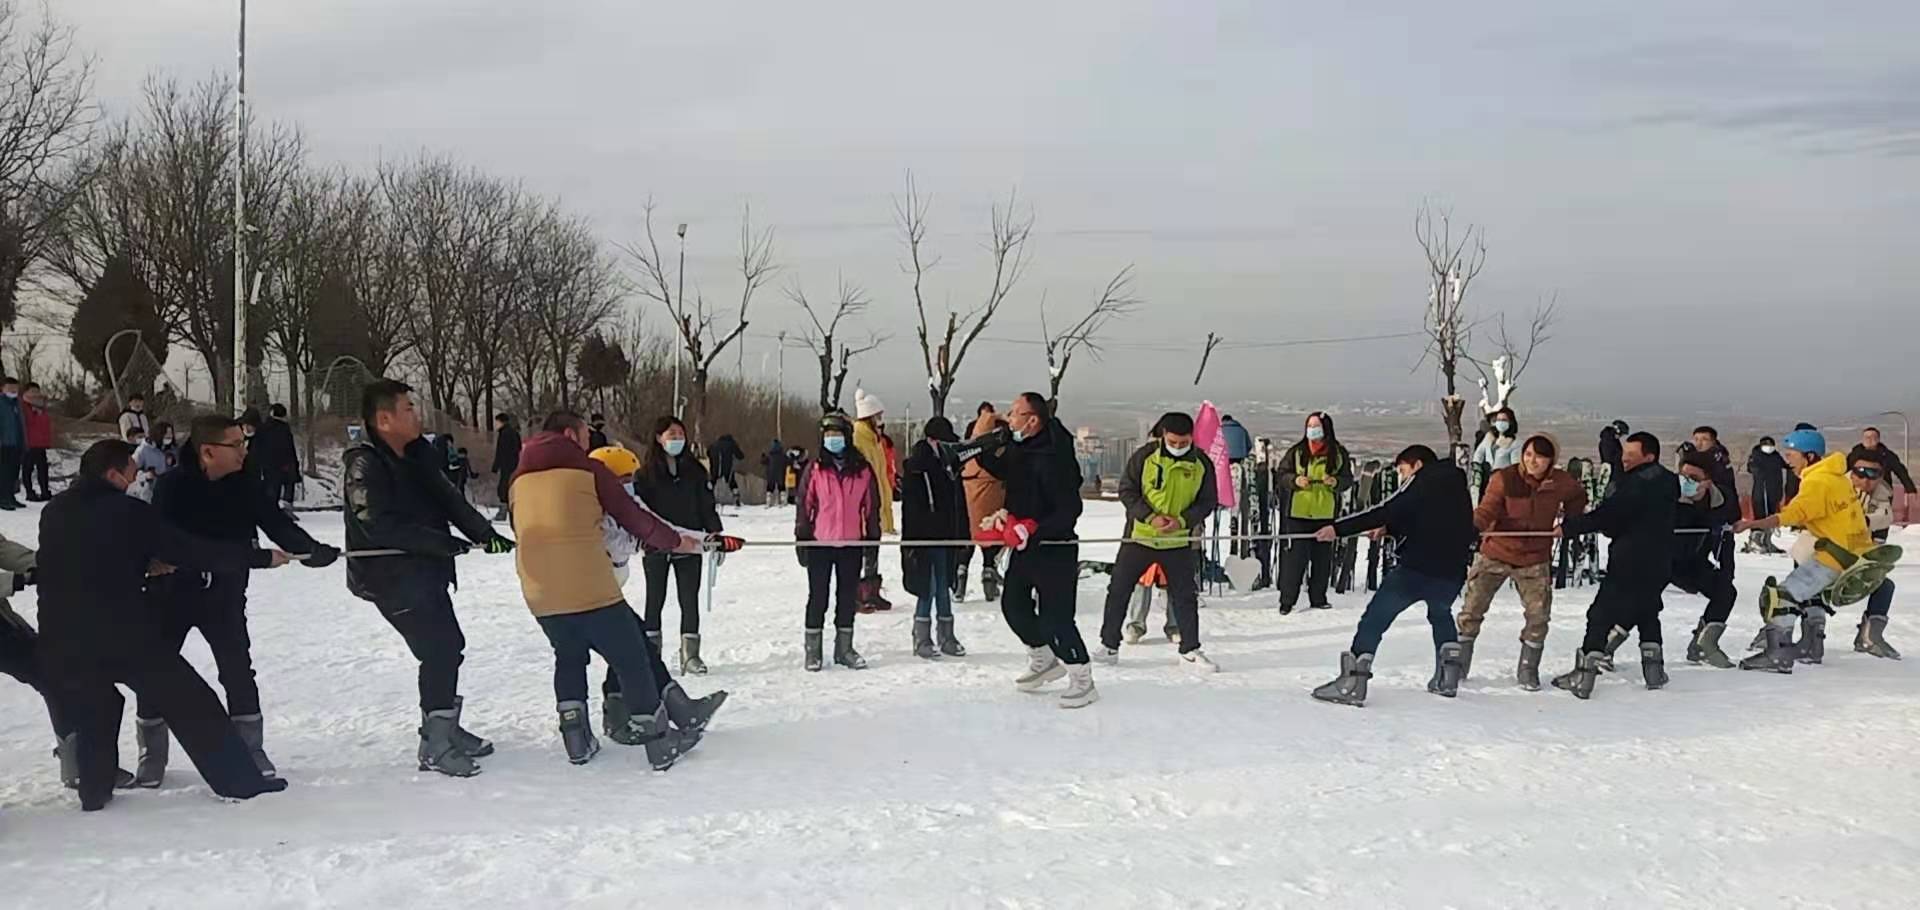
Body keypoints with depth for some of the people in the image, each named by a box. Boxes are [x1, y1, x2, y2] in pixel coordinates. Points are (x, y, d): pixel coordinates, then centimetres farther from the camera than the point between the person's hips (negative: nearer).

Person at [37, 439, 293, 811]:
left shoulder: (52, 513, 8)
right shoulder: (129, 512, -8)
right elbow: (195, 552, -8)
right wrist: (263, 557, -1)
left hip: (61, 643, 5)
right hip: (127, 636, -5)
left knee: (93, 713, 28)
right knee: (192, 704, 6)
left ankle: (95, 791, 24)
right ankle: (241, 780, 10)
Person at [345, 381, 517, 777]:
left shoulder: (417, 455, 6)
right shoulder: (363, 465, -19)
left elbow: (447, 499, 6)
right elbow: (381, 526, -25)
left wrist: (485, 533, -5)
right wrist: (443, 543, -25)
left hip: (426, 570, 9)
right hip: (391, 577, -9)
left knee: (449, 646, 16)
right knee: (438, 651, -10)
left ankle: (446, 726, 34)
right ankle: (435, 745, 0)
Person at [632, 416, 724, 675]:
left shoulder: (694, 469, 6)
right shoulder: (645, 472, -2)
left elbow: (708, 504, 8)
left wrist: (715, 535, 2)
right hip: (656, 546, -2)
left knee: (690, 599, 3)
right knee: (655, 600, 7)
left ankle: (690, 653, 10)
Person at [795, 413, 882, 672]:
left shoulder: (863, 470, 2)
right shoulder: (815, 469, 0)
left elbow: (872, 507, 8)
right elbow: (803, 504, 3)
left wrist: (873, 540, 7)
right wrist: (801, 539, 0)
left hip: (852, 544, 2)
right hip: (820, 543, -1)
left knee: (848, 597, 10)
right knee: (818, 597, 4)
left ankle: (844, 648, 21)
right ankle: (813, 650, 12)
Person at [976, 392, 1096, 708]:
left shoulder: (1054, 459, -24)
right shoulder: (1018, 449, 4)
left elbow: (1069, 510, -25)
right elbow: (1004, 472, 25)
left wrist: (1032, 530, -28)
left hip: (1055, 549, -10)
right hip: (1024, 546, 10)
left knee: (1055, 617, -9)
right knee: (1013, 603, 18)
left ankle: (1082, 680, 5)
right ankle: (1044, 659, 38)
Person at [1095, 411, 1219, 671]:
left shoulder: (1202, 464, -5)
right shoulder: (1144, 456, -8)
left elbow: (1208, 502, 1)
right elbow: (1127, 490, -5)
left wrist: (1182, 521, -16)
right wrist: (1151, 517, -19)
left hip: (1179, 541, 1)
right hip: (1139, 536, 0)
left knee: (1185, 596, 6)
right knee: (1119, 590, 3)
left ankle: (1190, 650, 20)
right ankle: (1109, 645, 15)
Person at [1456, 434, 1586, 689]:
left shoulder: (1561, 482, -7)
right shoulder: (1504, 479, -17)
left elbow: (1578, 497, 17)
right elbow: (1487, 511, -22)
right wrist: (1471, 525, -41)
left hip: (1535, 559, 2)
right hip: (1496, 553, -2)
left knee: (1539, 615, 0)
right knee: (1472, 609, 0)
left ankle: (1528, 670, 19)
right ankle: (1458, 665, 15)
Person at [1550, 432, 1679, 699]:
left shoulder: (1635, 483, -16)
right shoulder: (1670, 482, 10)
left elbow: (1606, 515, -22)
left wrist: (1568, 527, -19)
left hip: (1629, 564, -8)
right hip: (1660, 564, 8)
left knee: (1601, 615, -5)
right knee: (1648, 611, 25)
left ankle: (1584, 676, -10)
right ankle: (1654, 667, 23)